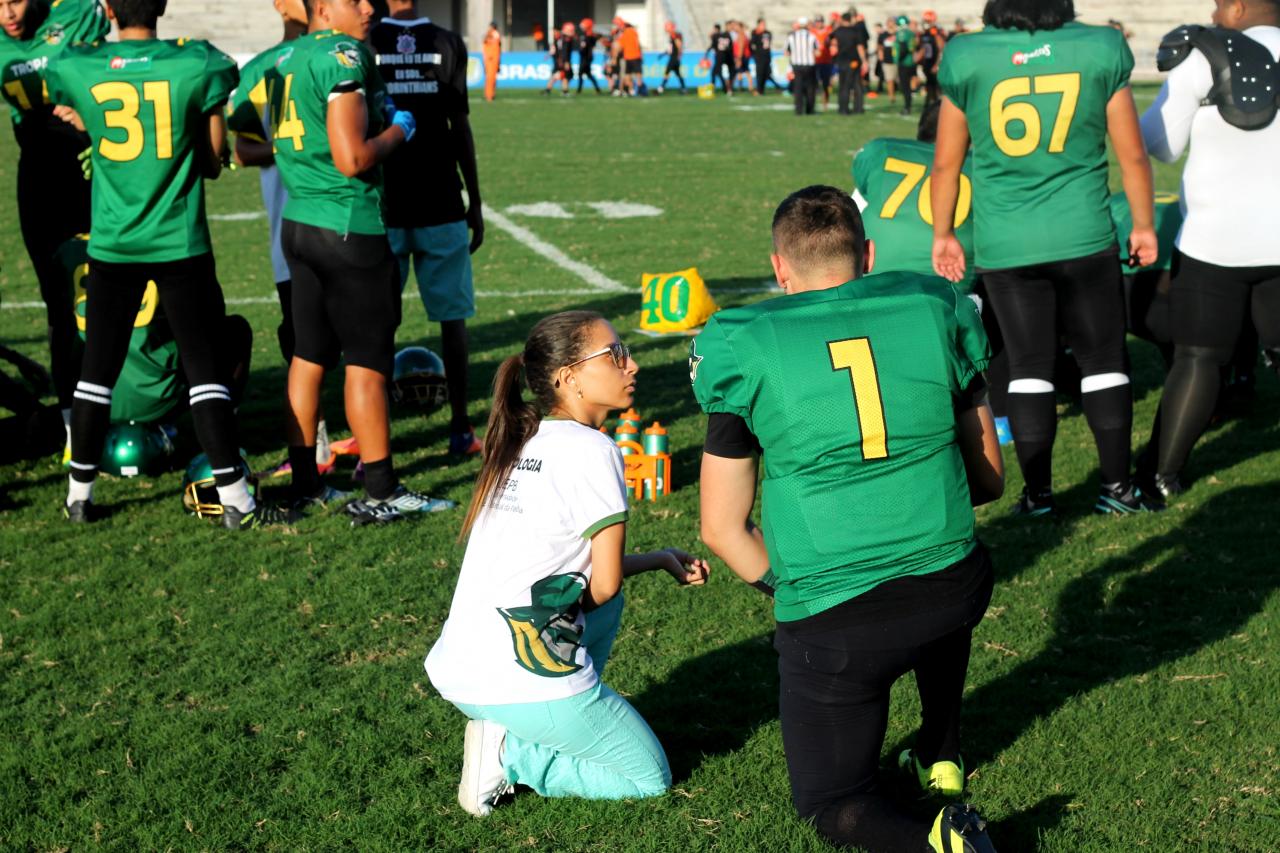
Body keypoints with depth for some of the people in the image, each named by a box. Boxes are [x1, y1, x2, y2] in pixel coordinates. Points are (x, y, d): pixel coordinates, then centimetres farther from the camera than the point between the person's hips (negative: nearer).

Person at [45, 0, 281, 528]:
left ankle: (80, 493, 20)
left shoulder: (77, 68, -3)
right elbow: (213, 161, -1)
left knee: (97, 368, 13)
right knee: (205, 367, 2)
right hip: (180, 243, -2)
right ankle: (234, 498, 3)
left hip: (111, 244, 2)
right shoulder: (199, 65, -8)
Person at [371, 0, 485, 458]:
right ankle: (460, 429, 12)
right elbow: (460, 129, 0)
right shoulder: (447, 44, -1)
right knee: (452, 317, 9)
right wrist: (475, 202, 9)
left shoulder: (364, 45, -3)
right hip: (440, 204, 1)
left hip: (382, 208, 0)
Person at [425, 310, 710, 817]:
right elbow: (605, 583, -9)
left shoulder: (519, 444, 13)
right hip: (522, 676, -7)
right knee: (651, 778, 13)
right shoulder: (592, 450, -9)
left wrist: (661, 559, 17)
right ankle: (509, 753, -2)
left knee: (604, 602, 30)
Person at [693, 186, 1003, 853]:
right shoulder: (935, 313, 4)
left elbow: (722, 530, 0)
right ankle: (942, 760, 44)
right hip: (954, 593, 3)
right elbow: (989, 479, 13)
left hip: (832, 624, -3)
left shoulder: (746, 348, -3)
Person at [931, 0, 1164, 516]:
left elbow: (945, 163, 2)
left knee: (1028, 366, 10)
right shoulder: (1100, 50, -5)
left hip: (1004, 244, 1)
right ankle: (1116, 487, 16)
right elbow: (1132, 154, 2)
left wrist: (943, 233, 15)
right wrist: (1144, 225, 15)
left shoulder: (967, 59, -5)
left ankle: (1037, 493, 13)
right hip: (1083, 237, 0)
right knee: (1103, 360, 11)